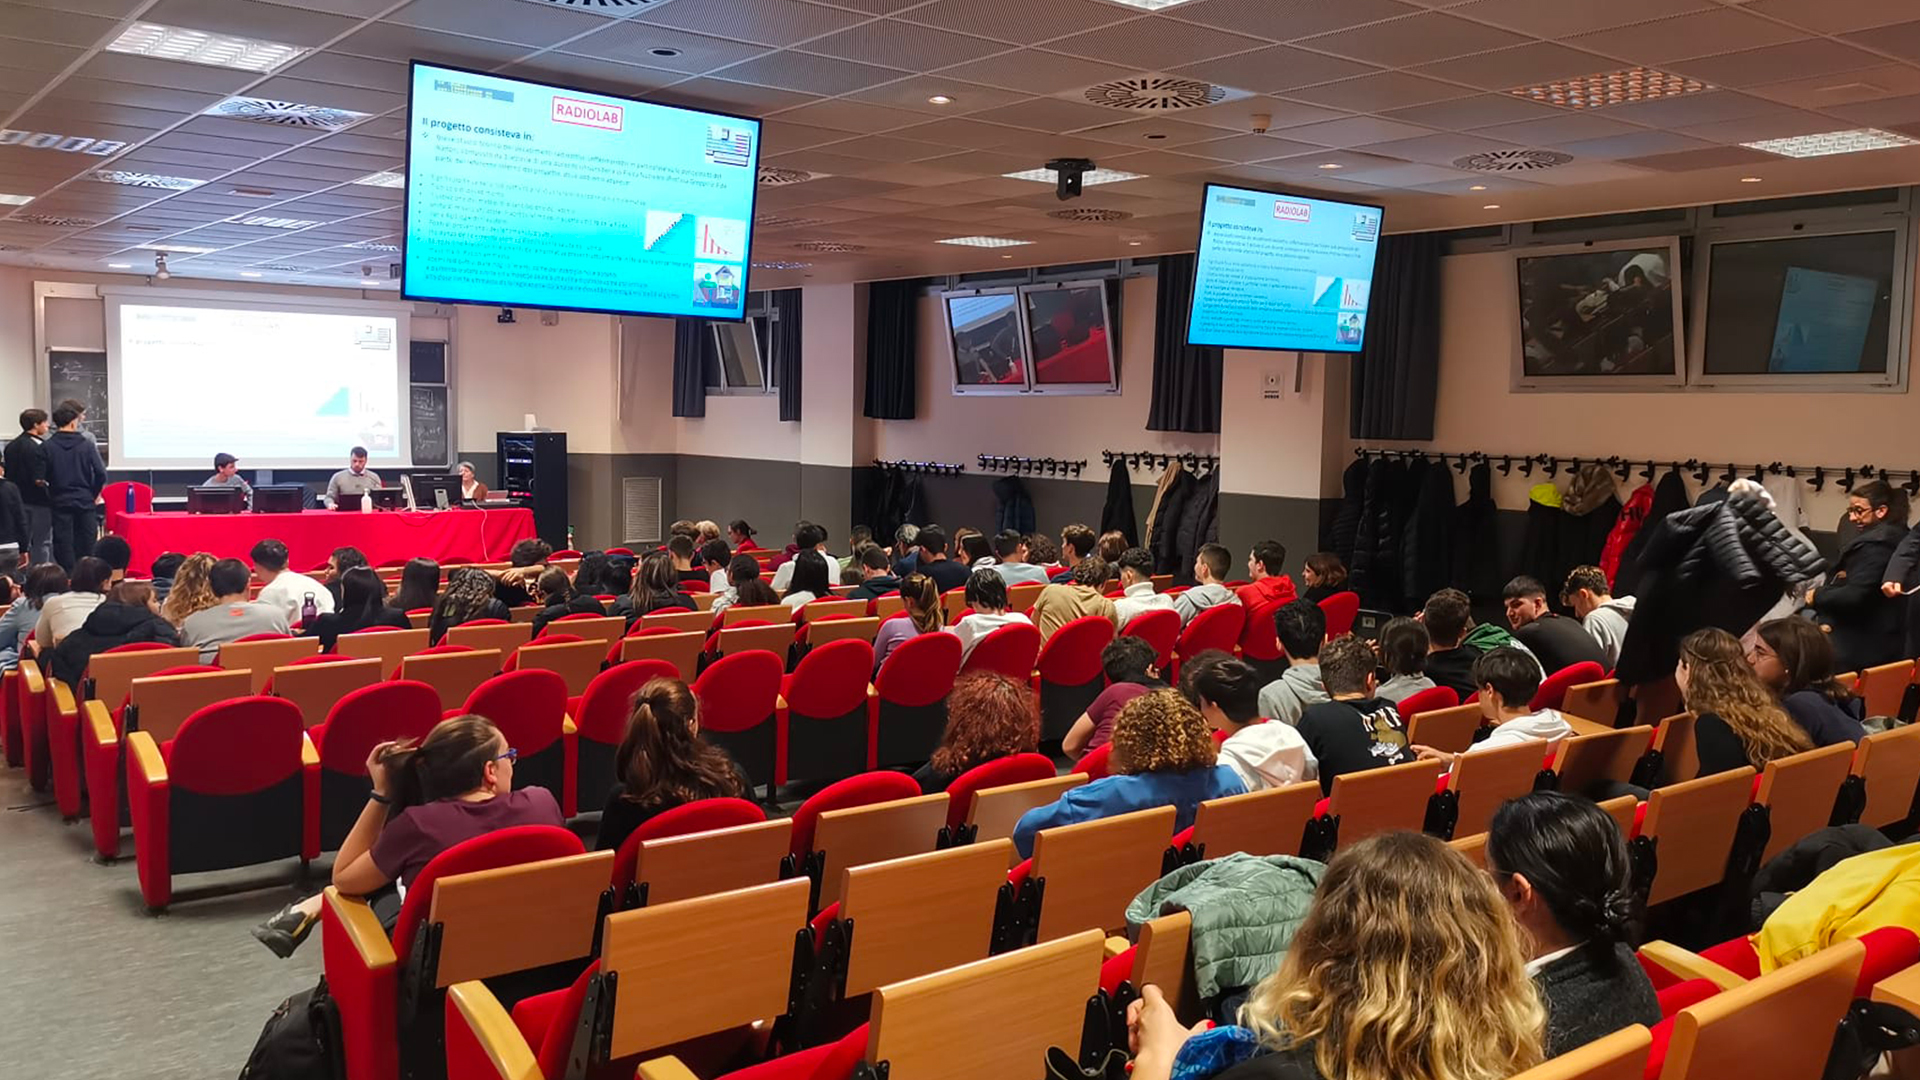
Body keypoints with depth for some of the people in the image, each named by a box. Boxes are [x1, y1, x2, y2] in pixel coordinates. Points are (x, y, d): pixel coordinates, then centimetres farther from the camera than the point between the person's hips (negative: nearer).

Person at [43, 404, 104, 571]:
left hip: (60, 502, 0)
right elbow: (101, 474, -9)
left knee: (63, 545, 5)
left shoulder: (48, 447, -4)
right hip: (85, 501, 0)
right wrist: (93, 494, 7)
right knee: (86, 545, 7)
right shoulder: (87, 445, -5)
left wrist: (51, 496, 9)